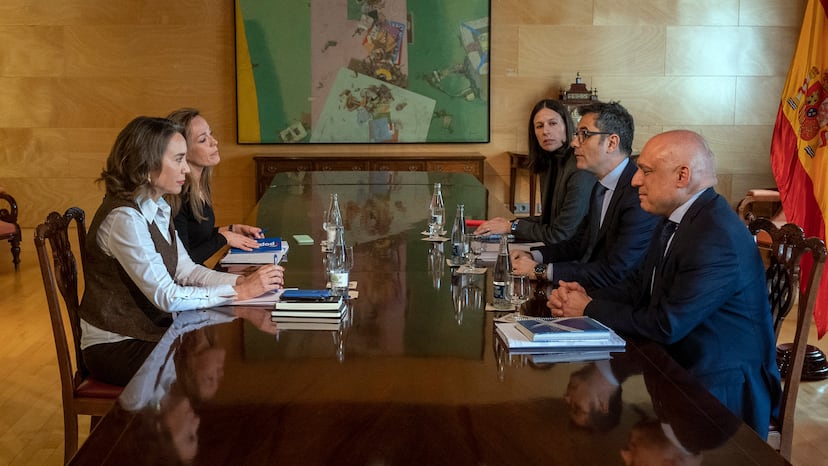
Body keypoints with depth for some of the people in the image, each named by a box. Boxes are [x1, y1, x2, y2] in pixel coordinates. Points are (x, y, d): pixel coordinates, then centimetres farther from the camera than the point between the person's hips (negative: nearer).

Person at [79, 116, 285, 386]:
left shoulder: (158, 209, 6)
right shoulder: (123, 219, -24)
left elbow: (186, 271, 2)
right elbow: (167, 297, -27)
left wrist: (242, 280, -12)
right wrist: (240, 291, -26)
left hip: (152, 330, 8)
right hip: (117, 348, -8)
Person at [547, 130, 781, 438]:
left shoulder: (717, 239, -25)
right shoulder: (675, 219, 5)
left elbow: (666, 325, -25)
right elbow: (638, 286, 9)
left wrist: (591, 310, -14)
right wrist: (586, 298, -9)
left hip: (722, 390, -8)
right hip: (678, 367, 8)